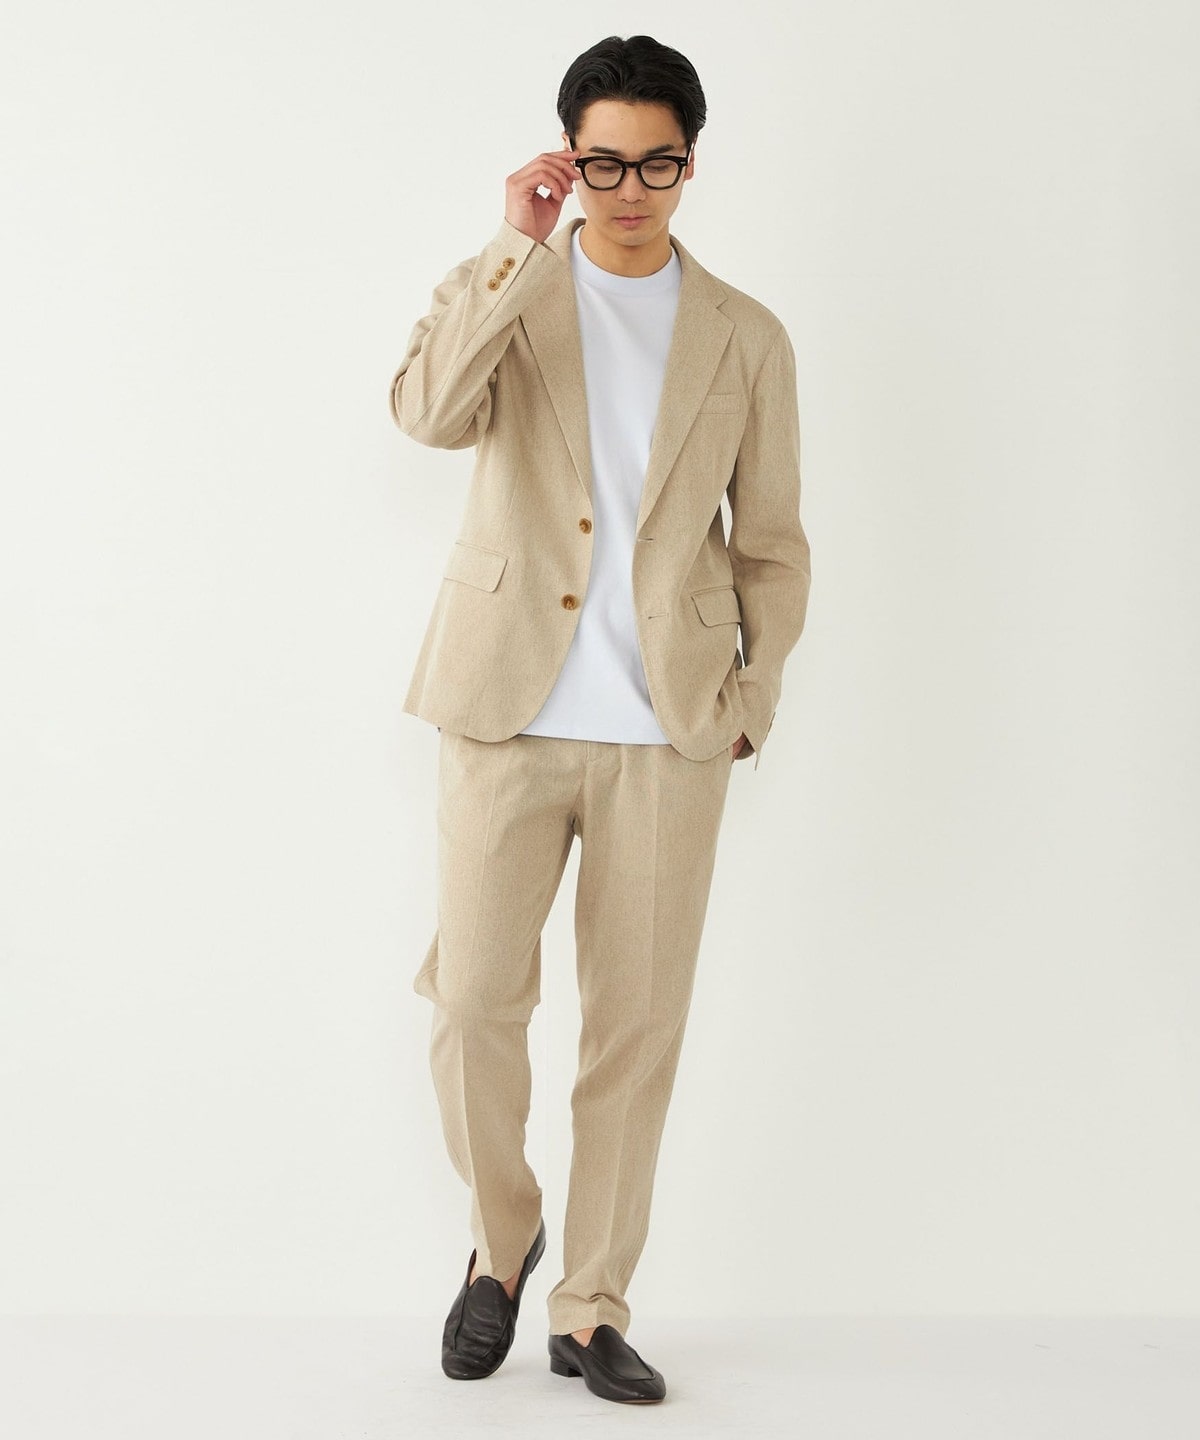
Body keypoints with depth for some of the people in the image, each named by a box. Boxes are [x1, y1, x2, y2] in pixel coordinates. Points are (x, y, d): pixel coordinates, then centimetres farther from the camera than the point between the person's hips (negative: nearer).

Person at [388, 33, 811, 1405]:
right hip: (507, 709, -1)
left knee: (636, 1026, 3)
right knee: (474, 999, -6)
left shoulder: (747, 339, 10)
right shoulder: (499, 290, 7)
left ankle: (591, 1308, 18)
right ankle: (501, 1240, 22)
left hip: (668, 728, 1)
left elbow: (772, 546, 13)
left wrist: (750, 702, 3)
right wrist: (519, 245, -16)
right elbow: (426, 409, -15)